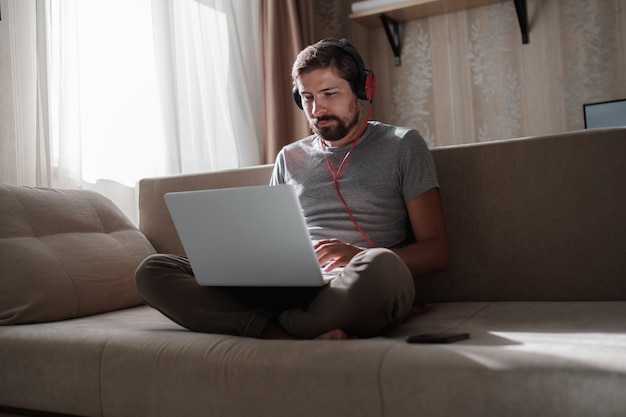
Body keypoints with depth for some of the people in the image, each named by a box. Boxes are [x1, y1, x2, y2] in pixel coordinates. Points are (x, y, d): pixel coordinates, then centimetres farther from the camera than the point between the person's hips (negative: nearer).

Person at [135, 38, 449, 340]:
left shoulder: (402, 146, 11)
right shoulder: (290, 158, 23)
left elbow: (436, 251, 4)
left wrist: (360, 256, -15)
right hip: (288, 289, 4)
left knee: (381, 265, -41)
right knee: (152, 271, -13)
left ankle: (278, 327, -18)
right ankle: (303, 337, -28)